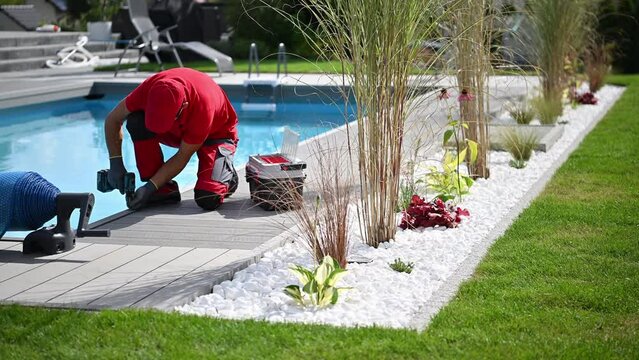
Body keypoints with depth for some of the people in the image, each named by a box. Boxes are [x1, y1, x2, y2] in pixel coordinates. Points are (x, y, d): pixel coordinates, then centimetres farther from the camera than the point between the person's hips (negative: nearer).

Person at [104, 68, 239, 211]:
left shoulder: (203, 107, -40)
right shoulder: (150, 88, -30)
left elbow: (183, 156, -28)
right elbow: (113, 119, -14)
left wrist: (150, 187, -32)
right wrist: (115, 163, -23)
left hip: (215, 134, -5)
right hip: (178, 130, 5)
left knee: (208, 199, -30)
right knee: (136, 121, -27)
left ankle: (226, 174, 7)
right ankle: (163, 189, -13)